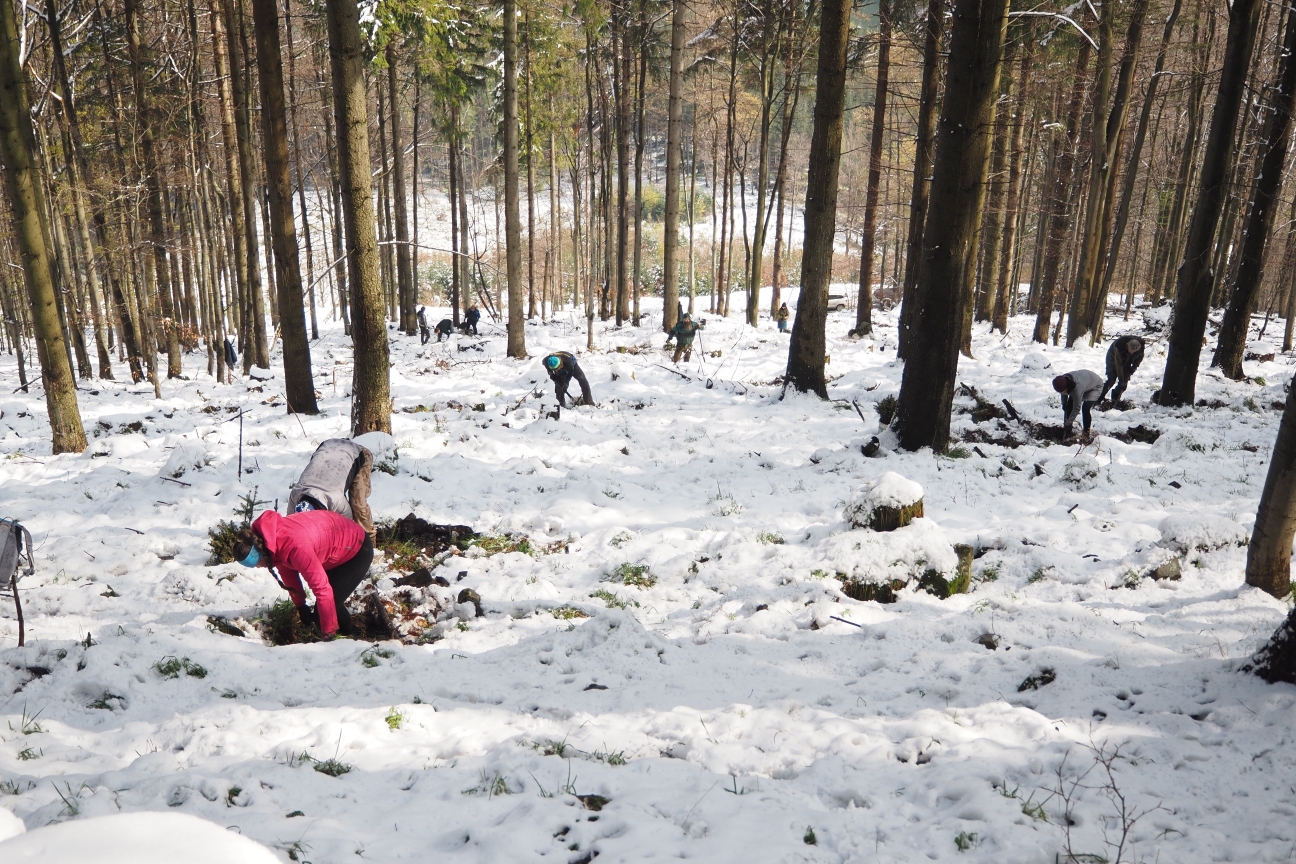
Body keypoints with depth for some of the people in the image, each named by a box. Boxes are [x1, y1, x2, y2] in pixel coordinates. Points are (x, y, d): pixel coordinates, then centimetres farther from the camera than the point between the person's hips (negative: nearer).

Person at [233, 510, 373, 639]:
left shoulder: (295, 547, -39)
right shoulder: (268, 535, -12)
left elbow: (321, 588, -34)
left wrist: (329, 633, -25)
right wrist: (300, 606, 13)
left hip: (358, 550, -9)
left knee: (331, 604, -16)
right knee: (321, 611, 8)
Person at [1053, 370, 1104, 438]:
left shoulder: (1077, 388, -45)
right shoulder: (1062, 382, -26)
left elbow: (1077, 408, -36)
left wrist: (1067, 424, -29)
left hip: (1095, 386, -7)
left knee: (1085, 409, -23)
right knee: (1069, 406, -1)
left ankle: (1086, 434, -7)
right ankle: (1067, 432, 9)